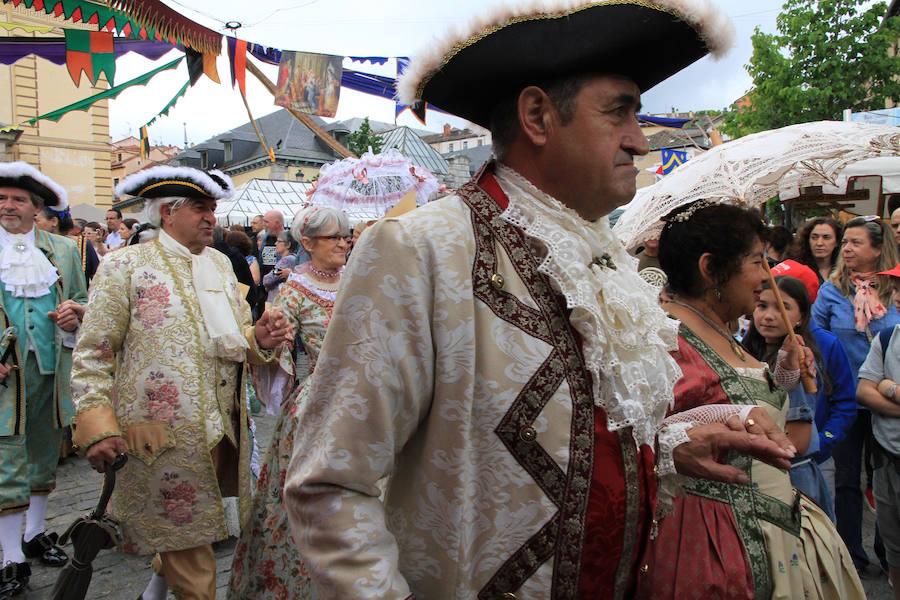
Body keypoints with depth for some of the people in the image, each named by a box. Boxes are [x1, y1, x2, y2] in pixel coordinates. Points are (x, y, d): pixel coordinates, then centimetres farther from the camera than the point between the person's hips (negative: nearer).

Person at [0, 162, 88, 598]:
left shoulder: (64, 250, 10)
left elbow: (83, 299, 18)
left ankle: (35, 534, 32)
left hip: (53, 372, 4)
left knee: (45, 458, 15)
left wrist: (76, 313, -5)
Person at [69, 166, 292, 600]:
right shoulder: (125, 266, -4)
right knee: (186, 537, 3)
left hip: (223, 429, 6)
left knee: (184, 529, 19)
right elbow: (92, 356, -7)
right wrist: (98, 428, -15)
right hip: (164, 436, -5)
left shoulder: (219, 263, 14)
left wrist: (259, 339, -4)